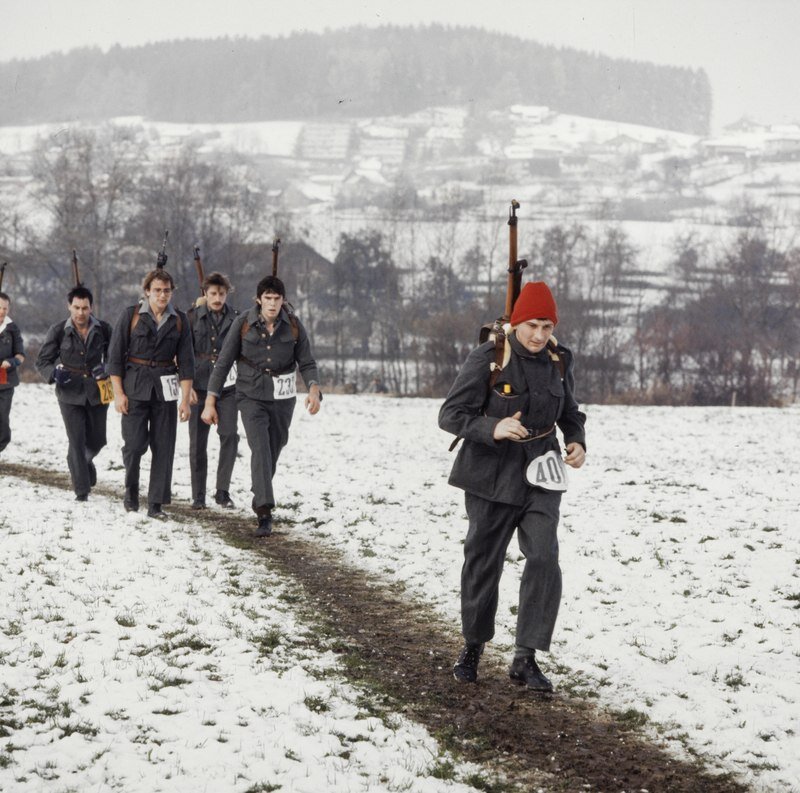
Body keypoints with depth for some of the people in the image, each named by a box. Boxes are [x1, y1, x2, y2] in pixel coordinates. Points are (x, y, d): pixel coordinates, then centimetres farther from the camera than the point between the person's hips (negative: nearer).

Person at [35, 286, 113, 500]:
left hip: (97, 392, 2)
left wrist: (106, 371, -10)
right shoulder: (58, 331, -5)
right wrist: (54, 373, -21)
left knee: (97, 440, 11)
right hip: (70, 393, -2)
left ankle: (85, 460, 46)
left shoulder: (103, 329, -2)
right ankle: (81, 490, 0)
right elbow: (42, 361, 0)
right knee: (77, 441, -7)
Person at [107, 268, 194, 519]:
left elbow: (185, 360, 5)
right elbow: (115, 355, -1)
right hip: (135, 386, -2)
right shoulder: (131, 315, -2)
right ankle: (131, 489, 18)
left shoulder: (179, 320, 5)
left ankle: (156, 504, 6)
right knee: (134, 443, -9)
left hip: (166, 388, 2)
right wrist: (118, 393, -7)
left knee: (164, 447, 0)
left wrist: (185, 399, -2)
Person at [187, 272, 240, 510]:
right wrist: (187, 385, -7)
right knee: (198, 443, 3)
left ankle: (223, 491, -2)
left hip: (226, 386, 1)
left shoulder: (235, 319, 4)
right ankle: (198, 496, 13)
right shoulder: (192, 317, 0)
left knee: (229, 435, -13)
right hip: (199, 387, -1)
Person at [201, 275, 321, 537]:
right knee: (260, 448, -20)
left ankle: (259, 499, 40)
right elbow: (223, 363, -6)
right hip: (251, 396, -3)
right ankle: (265, 513, -27)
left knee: (273, 451, 14)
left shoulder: (294, 326, -5)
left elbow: (307, 363, -2)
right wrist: (210, 401, -8)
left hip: (282, 398, 3)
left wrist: (314, 389, -23)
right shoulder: (243, 324, -10)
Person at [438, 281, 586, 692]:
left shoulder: (558, 362, 2)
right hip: (491, 477, -3)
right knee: (482, 563, 9)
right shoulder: (488, 359, -12)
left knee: (544, 559, -13)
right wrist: (492, 428, -29)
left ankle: (526, 658, -7)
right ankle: (473, 646, 32)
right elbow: (450, 414, -12)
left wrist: (577, 442, -3)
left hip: (540, 478, 3)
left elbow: (570, 414, 18)